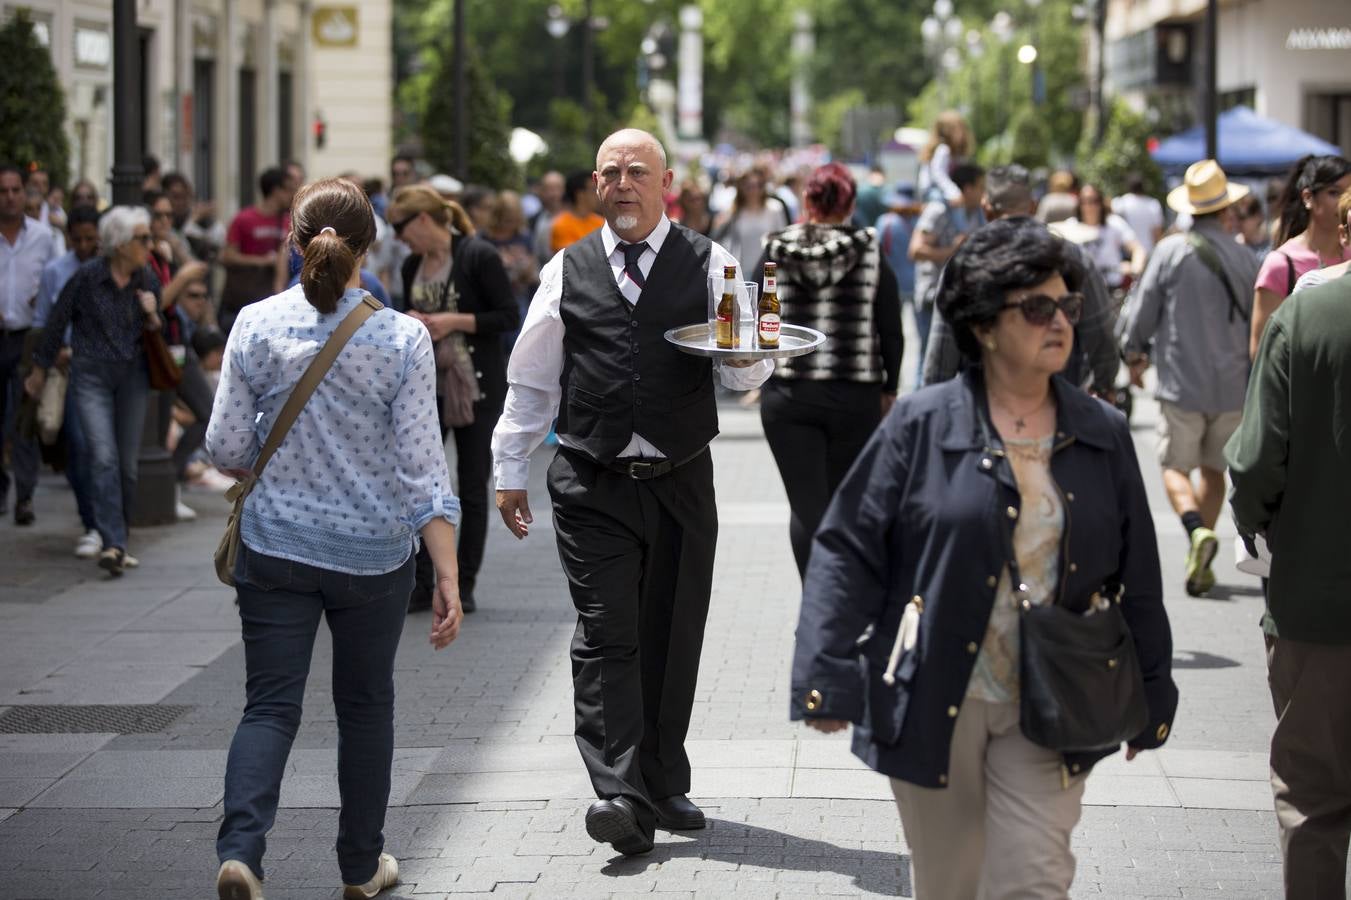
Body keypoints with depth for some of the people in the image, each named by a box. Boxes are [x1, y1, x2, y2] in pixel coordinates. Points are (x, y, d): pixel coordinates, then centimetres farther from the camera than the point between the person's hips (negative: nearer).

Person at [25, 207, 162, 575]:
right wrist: (40, 370, 9)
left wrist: (152, 317, -9)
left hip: (133, 375, 4)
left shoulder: (147, 280, 2)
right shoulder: (87, 277, -10)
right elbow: (56, 323, 2)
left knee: (127, 462, 5)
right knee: (104, 457, -16)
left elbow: (156, 334, 14)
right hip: (91, 375, -4)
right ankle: (114, 544, -21)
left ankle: (117, 541, 18)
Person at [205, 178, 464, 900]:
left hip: (275, 545, 0)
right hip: (373, 552, 0)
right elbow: (421, 466, -11)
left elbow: (227, 448, -3)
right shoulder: (401, 338, -10)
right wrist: (448, 577, -9)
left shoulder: (256, 326, -6)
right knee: (365, 704, 16)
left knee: (271, 705, 3)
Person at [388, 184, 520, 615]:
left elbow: (510, 317, -13)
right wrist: (411, 323, -1)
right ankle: (420, 583, 2)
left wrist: (454, 321, -20)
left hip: (477, 389, -5)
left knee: (472, 490, 5)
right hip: (426, 386, 6)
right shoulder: (412, 266, 8)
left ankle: (464, 584, 14)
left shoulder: (479, 256, -12)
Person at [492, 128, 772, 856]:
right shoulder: (568, 272, 7)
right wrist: (509, 469, 12)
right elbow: (531, 381, 14)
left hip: (681, 485, 1)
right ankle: (621, 795, -14)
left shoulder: (707, 264, 4)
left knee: (672, 639, 8)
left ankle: (663, 786, 21)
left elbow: (745, 376, 0)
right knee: (606, 638, -9)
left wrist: (743, 350, -22)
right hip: (593, 487, -1)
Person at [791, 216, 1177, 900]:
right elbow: (849, 550, -4)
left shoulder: (1103, 436, 6)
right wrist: (826, 677, -12)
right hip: (935, 704, -1)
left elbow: (1137, 579, 13)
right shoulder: (922, 426, -4)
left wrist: (1151, 700, 15)